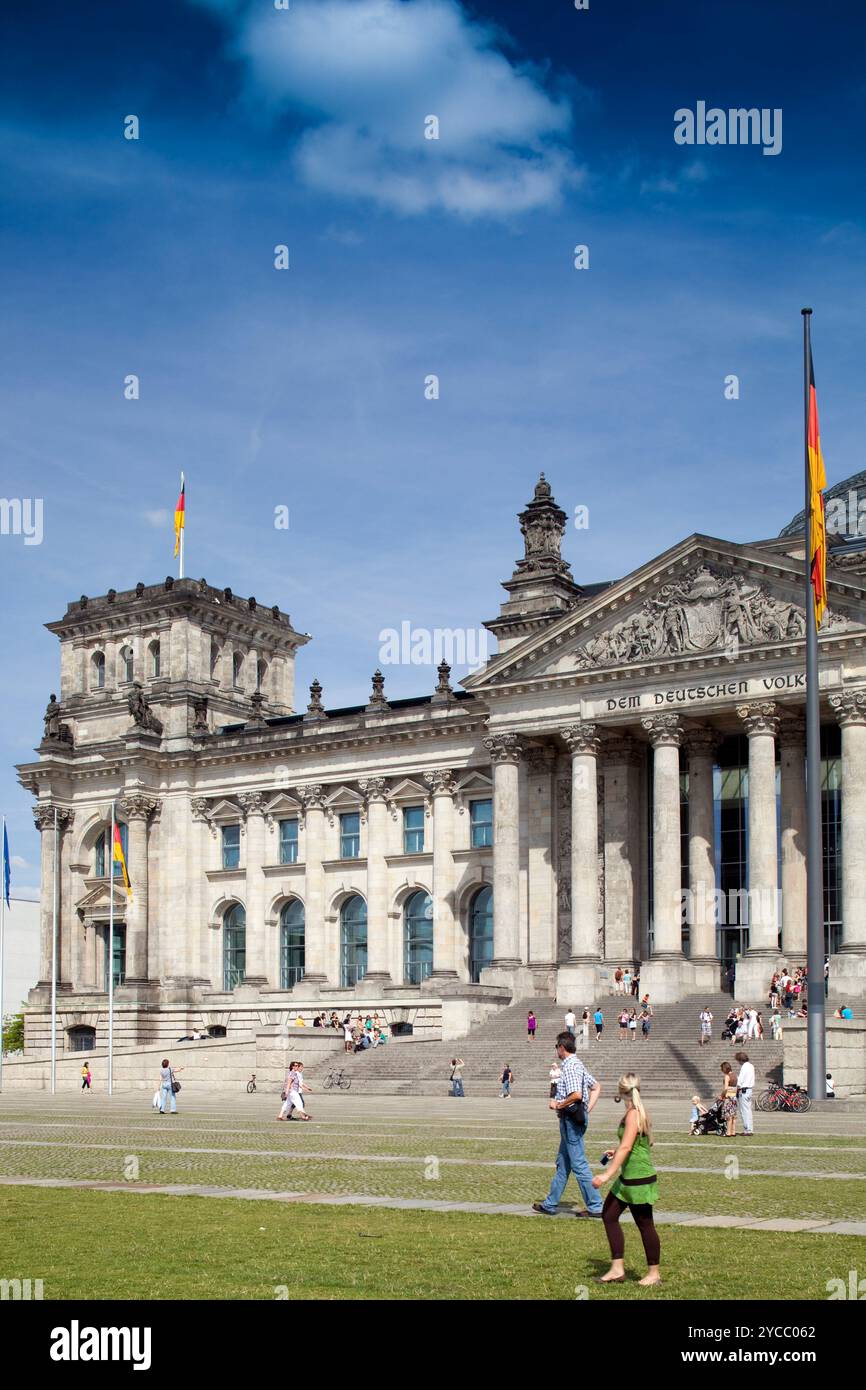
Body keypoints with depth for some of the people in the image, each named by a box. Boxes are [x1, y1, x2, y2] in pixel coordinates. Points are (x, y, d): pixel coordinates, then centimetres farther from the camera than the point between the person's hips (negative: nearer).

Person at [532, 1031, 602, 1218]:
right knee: (562, 1163, 15)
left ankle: (595, 1206, -2)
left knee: (578, 1164, -5)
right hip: (575, 1118, 11)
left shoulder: (570, 1066, -17)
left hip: (571, 1119, -11)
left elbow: (576, 1095, -29)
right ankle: (550, 1204, 23)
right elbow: (596, 1087, 20)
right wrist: (588, 1110, 14)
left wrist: (558, 1105, -15)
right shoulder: (577, 1064, 14)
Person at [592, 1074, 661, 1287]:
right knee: (609, 1214, 10)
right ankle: (617, 1269, 13)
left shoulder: (633, 1114, -19)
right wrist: (617, 1153, 35)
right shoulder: (638, 1112, 9)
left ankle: (654, 1273, 15)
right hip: (628, 1178, 10)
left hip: (639, 1179, -10)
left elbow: (626, 1147, -26)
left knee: (645, 1225, 2)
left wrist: (607, 1174, -28)